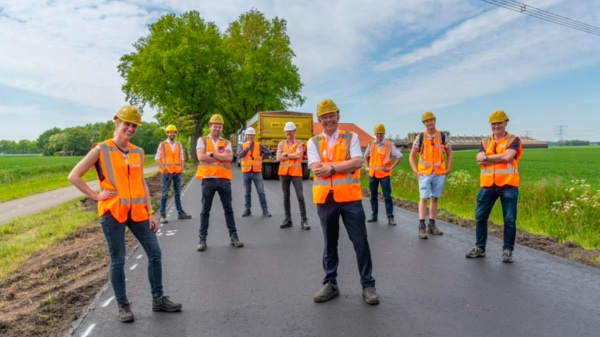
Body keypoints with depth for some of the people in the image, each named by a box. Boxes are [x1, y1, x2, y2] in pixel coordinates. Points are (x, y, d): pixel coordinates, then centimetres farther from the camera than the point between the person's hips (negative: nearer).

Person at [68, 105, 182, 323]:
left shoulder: (138, 152, 9)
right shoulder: (101, 150, -4)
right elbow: (74, 176, -2)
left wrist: (150, 212, 9)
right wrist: (96, 196, -8)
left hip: (137, 212, 5)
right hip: (112, 212, -4)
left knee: (154, 252, 5)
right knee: (118, 260, 4)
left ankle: (158, 299, 19)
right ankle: (123, 305, 21)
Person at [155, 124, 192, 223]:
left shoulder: (179, 145, 11)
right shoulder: (162, 145, 0)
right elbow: (157, 158, 0)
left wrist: (182, 167, 2)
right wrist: (162, 168, -13)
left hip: (177, 172, 4)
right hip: (167, 172, -4)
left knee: (178, 193, 10)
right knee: (165, 194, -3)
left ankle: (180, 213, 16)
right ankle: (162, 215, 2)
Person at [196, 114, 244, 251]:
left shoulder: (226, 143, 9)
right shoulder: (202, 140, 5)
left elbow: (229, 157, -8)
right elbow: (201, 157, -11)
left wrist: (212, 154, -10)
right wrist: (221, 157, -8)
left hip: (224, 179, 2)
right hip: (208, 179, -2)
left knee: (228, 209, 8)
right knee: (205, 210, 5)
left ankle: (233, 236, 17)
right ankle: (202, 238, 13)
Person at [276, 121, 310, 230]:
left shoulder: (300, 144, 1)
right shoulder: (281, 144, 8)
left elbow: (298, 155, -17)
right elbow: (278, 158, -3)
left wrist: (286, 154, -6)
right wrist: (292, 156, -6)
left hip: (296, 173, -3)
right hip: (283, 173, 3)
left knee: (300, 196, -6)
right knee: (286, 197, 9)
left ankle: (304, 220, 0)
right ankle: (288, 219, 17)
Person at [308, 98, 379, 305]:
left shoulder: (351, 138, 4)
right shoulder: (313, 143, 5)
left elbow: (358, 163, -11)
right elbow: (316, 170, -9)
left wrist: (331, 167, -13)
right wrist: (344, 165, -10)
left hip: (350, 197, -1)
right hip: (325, 199, 1)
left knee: (360, 241, 4)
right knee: (329, 243, 13)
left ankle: (368, 285, 18)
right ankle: (330, 284, 27)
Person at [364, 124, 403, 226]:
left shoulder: (389, 145, -7)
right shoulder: (371, 144, 6)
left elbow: (399, 156, -8)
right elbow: (366, 156, 23)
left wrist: (392, 167, -12)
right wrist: (367, 166, 12)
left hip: (384, 174, -4)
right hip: (372, 174, 5)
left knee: (387, 197, -3)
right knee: (373, 196, 11)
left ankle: (390, 218, 2)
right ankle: (374, 216, 21)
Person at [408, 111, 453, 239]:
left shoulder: (443, 137, 6)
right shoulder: (420, 138, 1)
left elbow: (449, 154, 13)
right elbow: (412, 156, 5)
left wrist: (448, 170, 5)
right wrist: (416, 172, -3)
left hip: (439, 174, 2)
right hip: (424, 174, -2)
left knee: (435, 199, 8)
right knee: (424, 199, -8)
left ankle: (432, 225, 18)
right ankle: (422, 227, -6)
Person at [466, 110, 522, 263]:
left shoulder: (514, 140, 2)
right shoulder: (485, 141, 12)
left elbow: (508, 156, -17)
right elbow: (479, 160, -3)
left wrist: (487, 157, -8)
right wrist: (501, 158, -11)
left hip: (508, 185, -3)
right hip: (488, 185, 4)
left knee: (510, 220, 2)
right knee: (480, 217, 6)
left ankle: (507, 251, 15)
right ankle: (479, 248, 19)